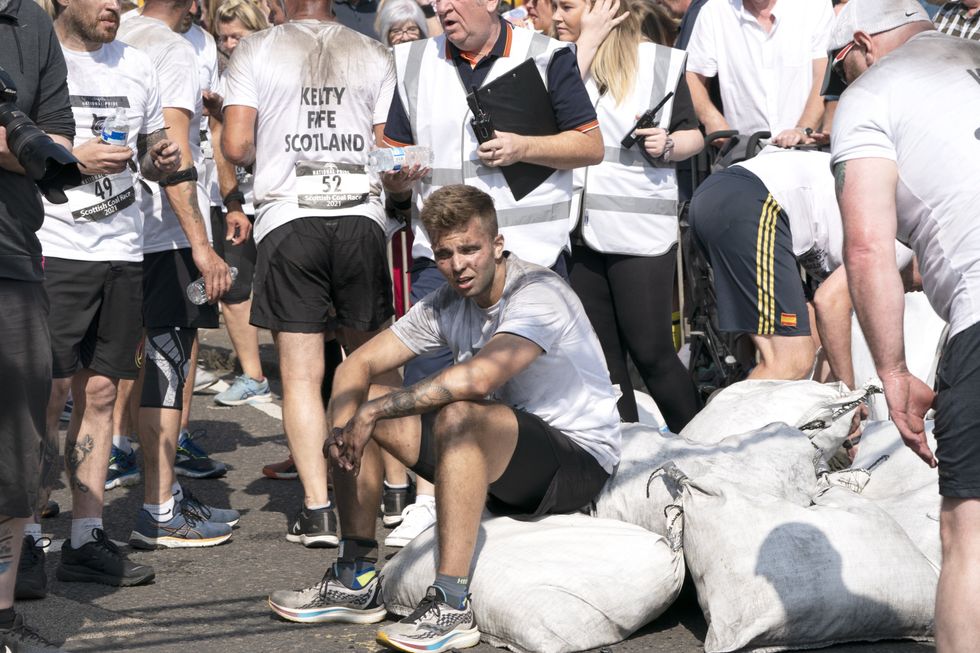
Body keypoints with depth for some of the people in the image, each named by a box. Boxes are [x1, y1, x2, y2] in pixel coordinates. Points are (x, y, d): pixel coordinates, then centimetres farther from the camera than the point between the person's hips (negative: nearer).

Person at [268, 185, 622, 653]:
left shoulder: (539, 294, -21)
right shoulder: (448, 305, 2)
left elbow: (478, 378, -37)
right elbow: (359, 365, 4)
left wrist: (374, 409, -32)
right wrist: (344, 426, -18)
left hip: (579, 461, -8)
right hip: (500, 462, 8)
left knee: (458, 416, -36)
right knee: (356, 408, 1)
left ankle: (451, 606, -34)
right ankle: (356, 582, 5)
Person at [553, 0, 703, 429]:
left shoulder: (660, 62, 1)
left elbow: (694, 136, 7)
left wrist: (668, 145, -14)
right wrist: (588, 42, -10)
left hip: (642, 228, -4)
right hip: (582, 228, 4)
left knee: (650, 351, -5)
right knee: (602, 356, 8)